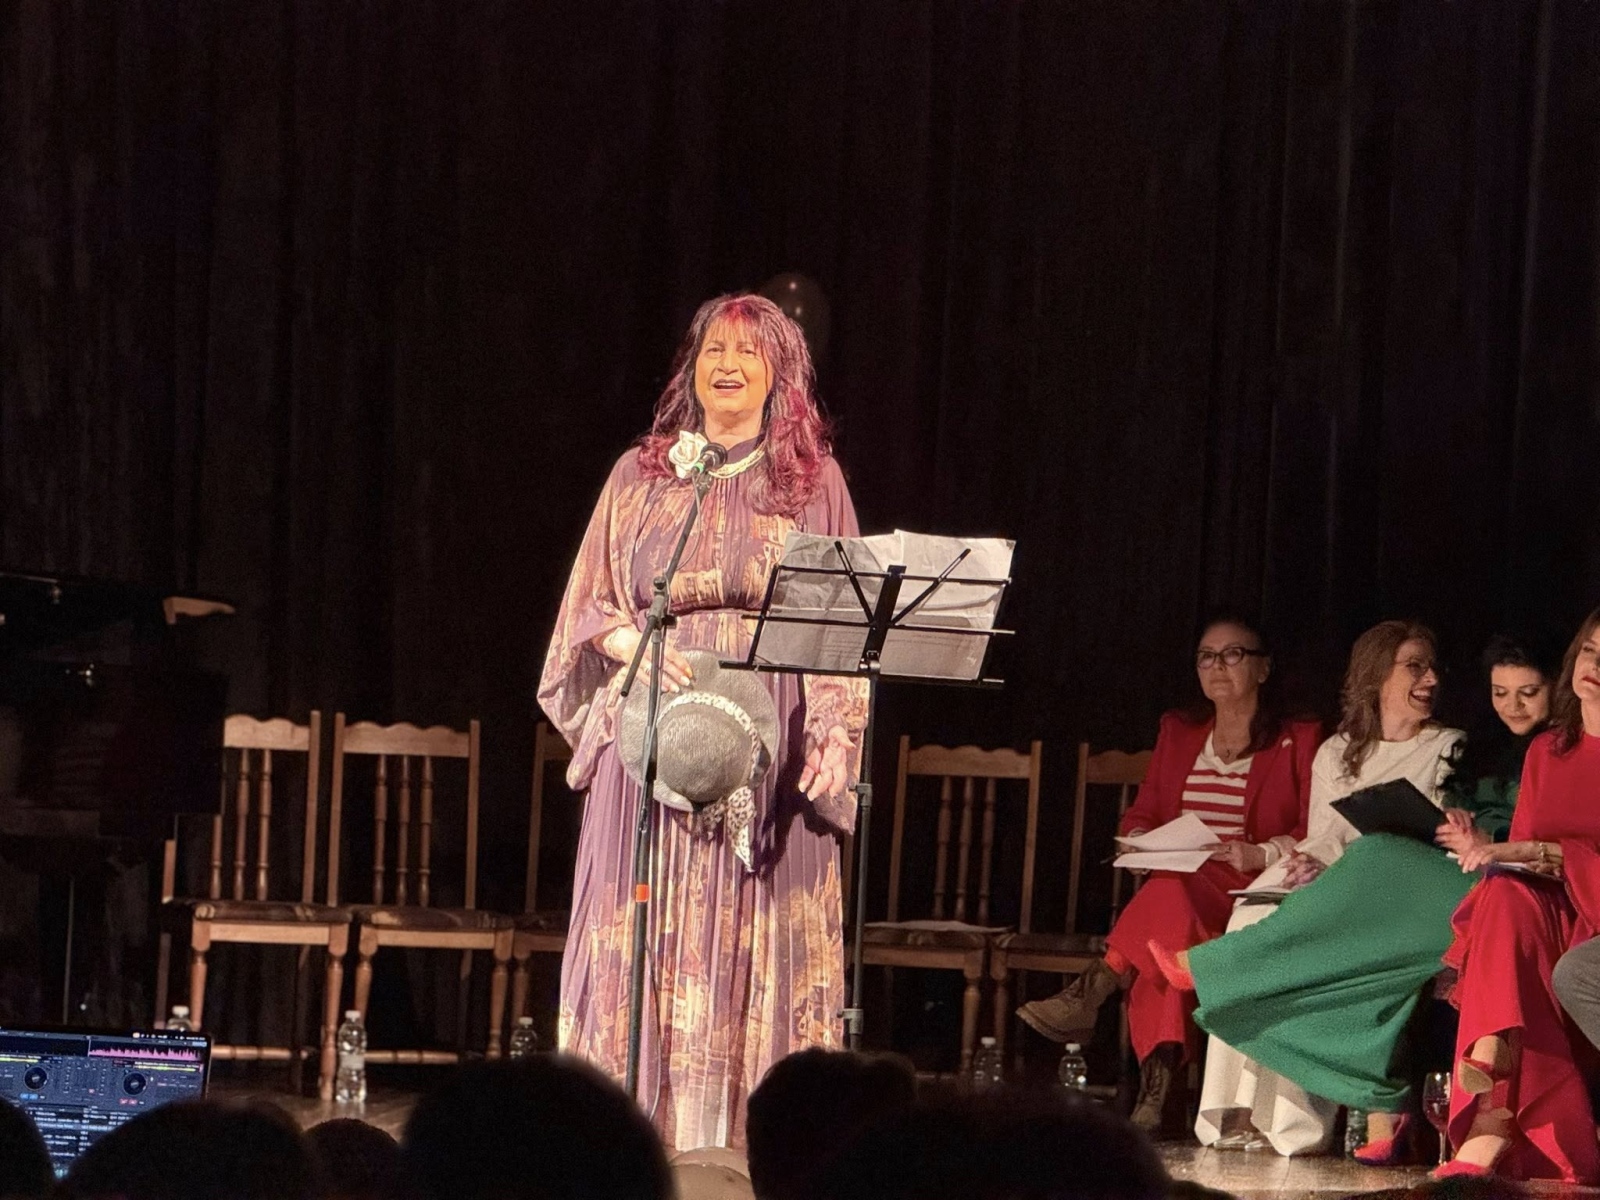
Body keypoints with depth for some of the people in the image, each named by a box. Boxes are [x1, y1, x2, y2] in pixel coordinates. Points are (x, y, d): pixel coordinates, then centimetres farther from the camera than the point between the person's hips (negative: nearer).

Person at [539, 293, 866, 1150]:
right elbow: (591, 608, 10)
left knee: (751, 938, -4)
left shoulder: (814, 483, 8)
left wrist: (833, 735, -9)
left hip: (770, 746, -1)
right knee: (642, 936, -4)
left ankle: (728, 1136, -4)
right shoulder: (641, 476, 10)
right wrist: (641, 648, -12)